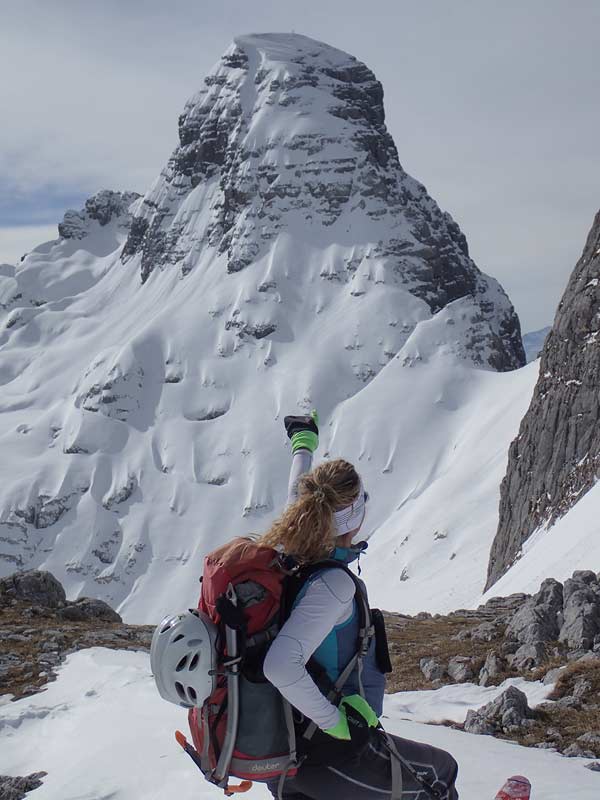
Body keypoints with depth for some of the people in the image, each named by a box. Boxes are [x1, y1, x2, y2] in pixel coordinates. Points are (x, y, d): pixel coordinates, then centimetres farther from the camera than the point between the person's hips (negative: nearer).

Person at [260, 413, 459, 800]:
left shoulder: (286, 551, -4)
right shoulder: (334, 584, -27)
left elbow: (298, 497, 18)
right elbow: (280, 665, -38)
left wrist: (303, 441, 34)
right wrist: (335, 720, -24)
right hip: (331, 754, -8)